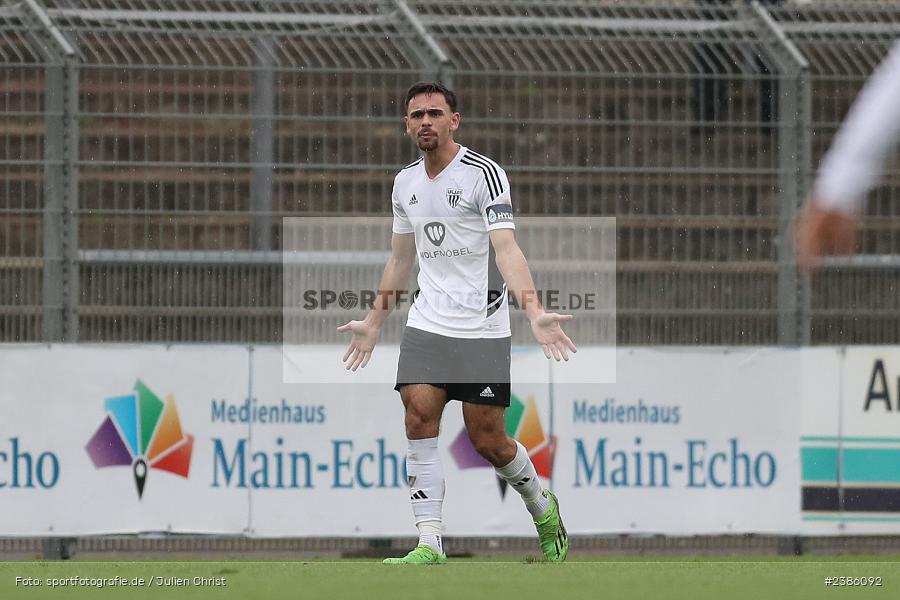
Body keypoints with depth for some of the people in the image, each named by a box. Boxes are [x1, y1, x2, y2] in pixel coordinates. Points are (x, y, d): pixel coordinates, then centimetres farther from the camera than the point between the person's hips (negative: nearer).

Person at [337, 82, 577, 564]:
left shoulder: (483, 174, -10)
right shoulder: (405, 182, 10)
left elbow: (506, 249, -20)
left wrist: (534, 312, -33)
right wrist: (374, 322, 26)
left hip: (481, 329, -5)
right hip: (426, 324, 5)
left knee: (487, 439, -2)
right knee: (419, 419, -12)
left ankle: (543, 507, 27)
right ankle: (428, 546, -12)